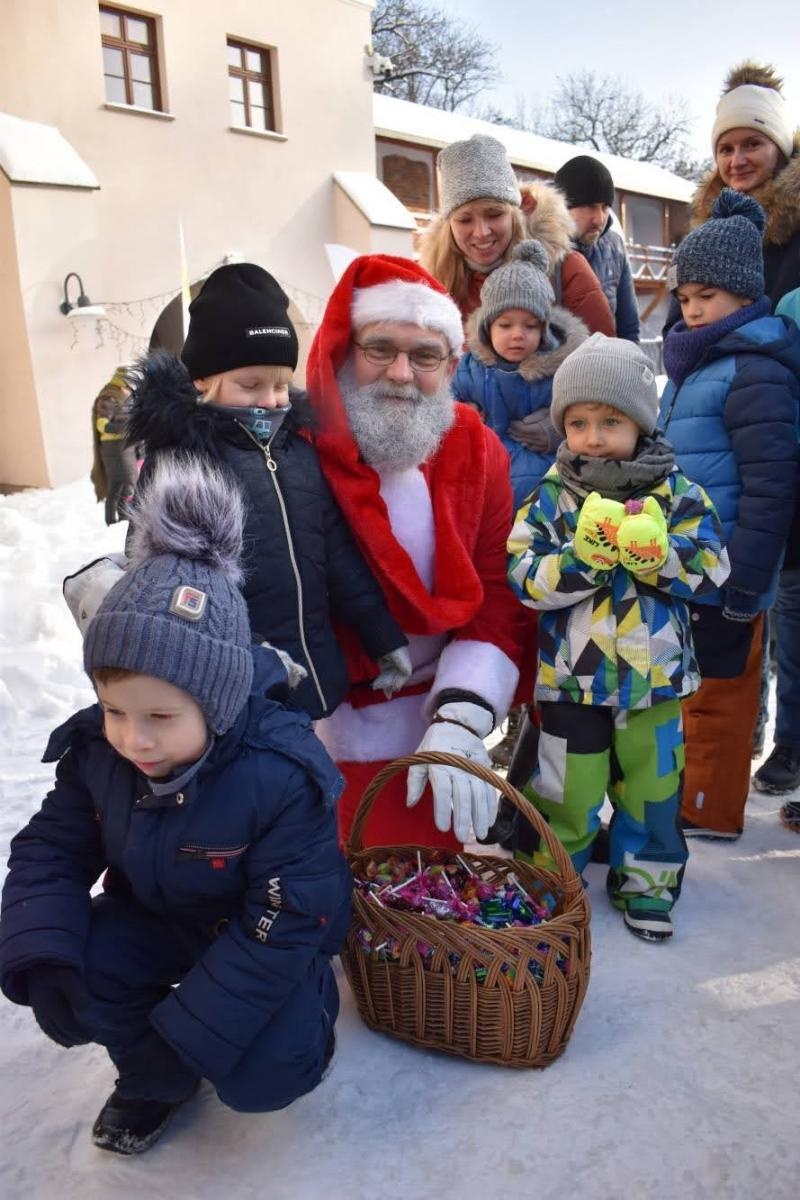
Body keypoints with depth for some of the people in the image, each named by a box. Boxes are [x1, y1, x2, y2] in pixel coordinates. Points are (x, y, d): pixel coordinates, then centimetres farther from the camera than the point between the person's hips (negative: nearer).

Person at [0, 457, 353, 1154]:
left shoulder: (282, 777, -35)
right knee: (76, 963, -22)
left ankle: (307, 999, 17)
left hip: (269, 938, -4)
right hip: (159, 919, 4)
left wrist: (188, 1031, -26)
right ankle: (154, 1083, 8)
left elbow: (286, 924, -28)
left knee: (261, 1077, -20)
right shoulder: (96, 751, -20)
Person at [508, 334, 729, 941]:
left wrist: (655, 551, -26)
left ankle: (646, 881, 38)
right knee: (567, 790, 10)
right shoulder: (550, 498, -6)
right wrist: (583, 555, -28)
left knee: (653, 786, 16)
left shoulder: (677, 493, -4)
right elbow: (524, 578, -14)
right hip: (572, 676, -1)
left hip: (656, 674, 2)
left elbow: (710, 567, -10)